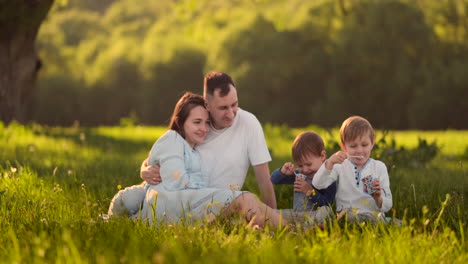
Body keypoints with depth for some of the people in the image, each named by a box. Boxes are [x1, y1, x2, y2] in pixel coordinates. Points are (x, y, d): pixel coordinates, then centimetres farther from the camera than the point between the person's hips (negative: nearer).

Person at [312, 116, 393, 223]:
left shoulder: (379, 167, 9)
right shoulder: (340, 166, 9)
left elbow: (387, 206, 8)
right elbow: (317, 184, -7)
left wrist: (378, 199, -14)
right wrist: (330, 163, -18)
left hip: (373, 216, 0)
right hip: (345, 215, 0)